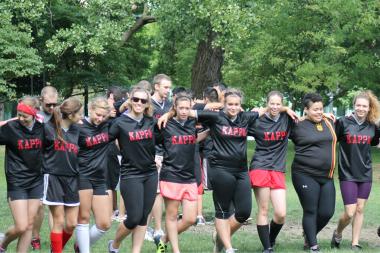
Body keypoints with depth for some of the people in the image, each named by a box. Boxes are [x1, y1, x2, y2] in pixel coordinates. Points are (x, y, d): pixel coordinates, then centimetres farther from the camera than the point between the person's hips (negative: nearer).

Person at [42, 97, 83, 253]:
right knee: (59, 222, -4)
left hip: (71, 180, 5)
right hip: (53, 178, -5)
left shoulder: (76, 130, 7)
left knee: (72, 224, 5)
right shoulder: (48, 128, -10)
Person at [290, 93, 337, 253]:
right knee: (310, 211, -2)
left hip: (326, 176, 5)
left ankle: (309, 236, 28)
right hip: (305, 175, -5)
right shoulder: (298, 126, -4)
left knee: (327, 212, 3)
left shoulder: (329, 123, 12)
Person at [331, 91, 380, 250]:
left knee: (360, 209, 7)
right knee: (350, 212, -6)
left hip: (365, 174, 4)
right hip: (348, 174, -4)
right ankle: (337, 233, 23)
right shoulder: (343, 122, -9)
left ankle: (355, 243, 17)